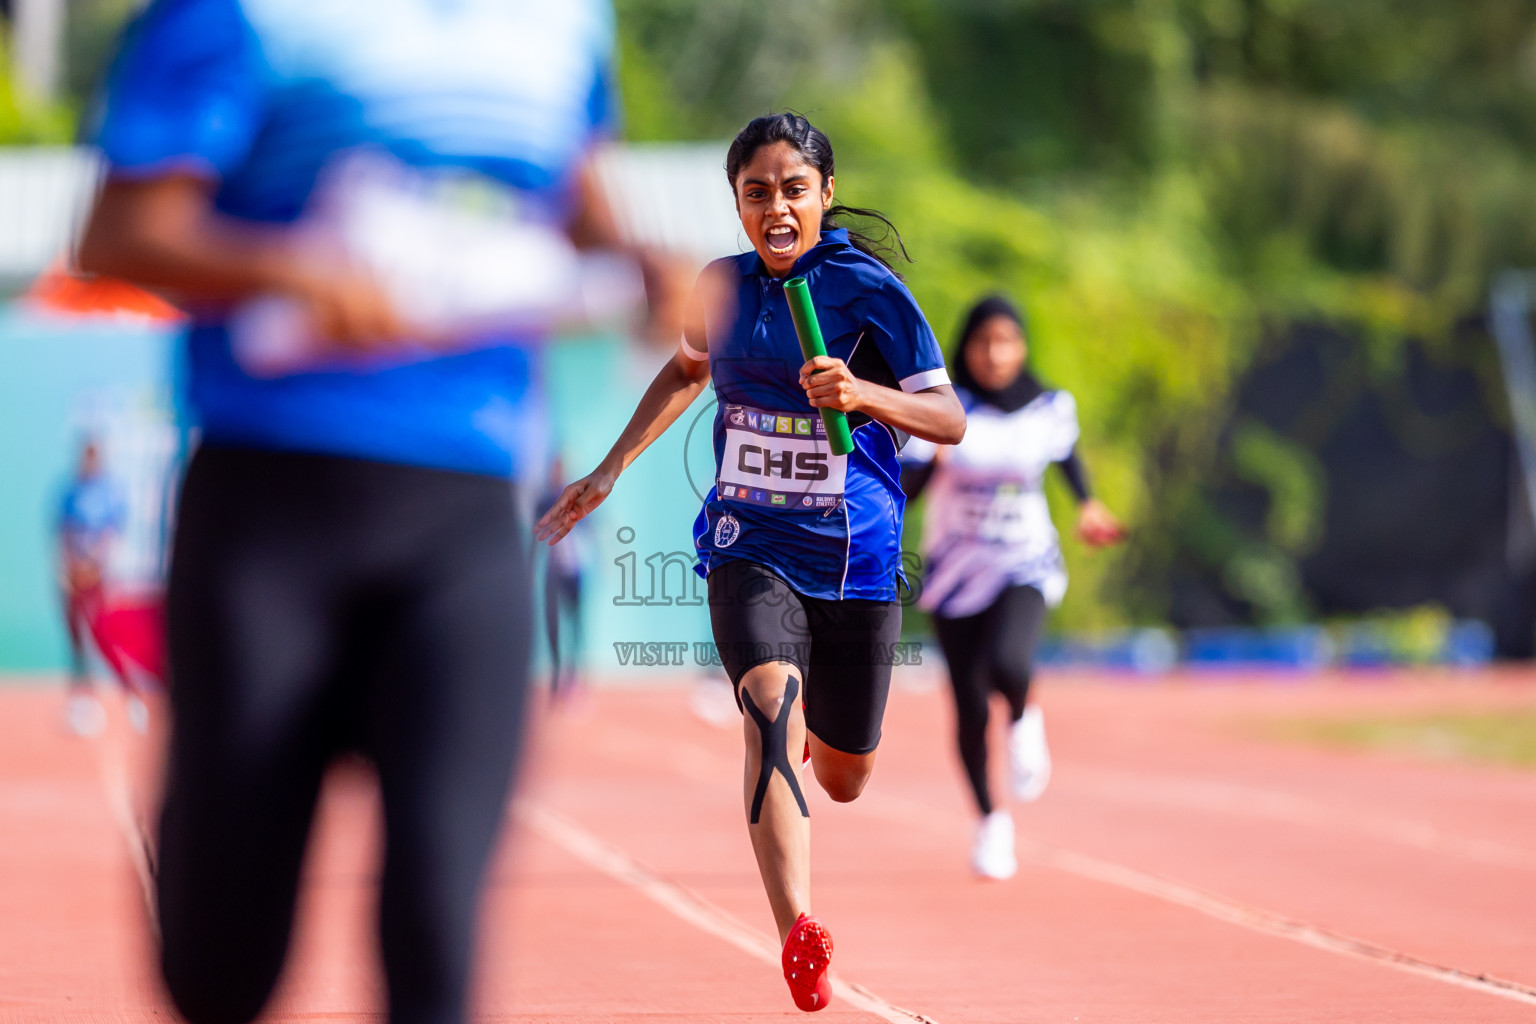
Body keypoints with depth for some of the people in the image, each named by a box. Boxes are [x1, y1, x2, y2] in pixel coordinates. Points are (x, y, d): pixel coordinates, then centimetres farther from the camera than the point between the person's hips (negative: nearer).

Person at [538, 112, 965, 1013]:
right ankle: (800, 939, -41)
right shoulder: (724, 286, 3)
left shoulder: (870, 290, -9)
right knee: (773, 711, -27)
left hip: (856, 561, -1)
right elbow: (689, 369, 25)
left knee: (843, 781, 12)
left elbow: (951, 418, -14)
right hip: (750, 549, 1)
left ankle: (812, 733, 52)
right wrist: (608, 474, 22)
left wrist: (863, 392, -32)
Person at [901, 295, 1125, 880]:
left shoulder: (1050, 409, -3)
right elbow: (904, 488, -13)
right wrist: (930, 463, -32)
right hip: (955, 570, 1)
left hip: (1026, 564, -1)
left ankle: (1024, 720, 5)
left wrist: (1086, 505, 8)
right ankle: (989, 821, 25)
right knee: (970, 708, 2)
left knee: (1007, 664, -31)